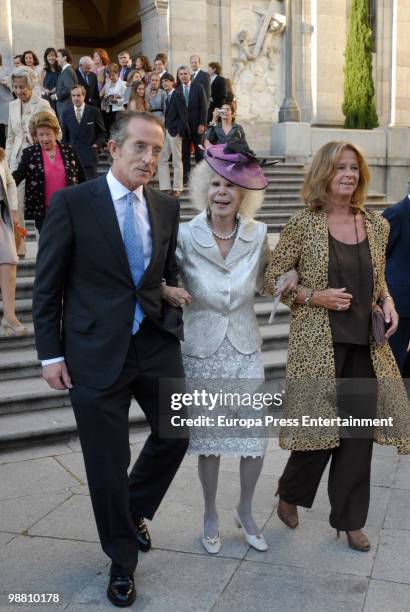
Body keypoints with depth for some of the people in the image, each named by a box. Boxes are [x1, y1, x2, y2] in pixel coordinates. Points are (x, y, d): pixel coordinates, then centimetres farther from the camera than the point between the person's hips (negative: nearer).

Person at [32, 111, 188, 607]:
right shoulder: (72, 202, -8)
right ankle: (122, 561, 30)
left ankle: (134, 512, 44)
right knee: (107, 463, 6)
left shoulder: (166, 207, 5)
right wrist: (51, 354, -7)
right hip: (96, 352, -4)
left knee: (175, 435, 13)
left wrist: (173, 323, 5)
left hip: (156, 345, 5)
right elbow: (47, 286, -5)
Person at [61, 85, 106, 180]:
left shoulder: (94, 111, 1)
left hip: (89, 155, -2)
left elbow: (102, 132, 8)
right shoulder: (66, 113, 9)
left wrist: (97, 144, -5)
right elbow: (65, 135, 16)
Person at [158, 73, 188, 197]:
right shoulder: (167, 97, 13)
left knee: (177, 161, 0)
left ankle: (177, 189, 7)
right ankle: (165, 187, 11)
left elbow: (184, 114, -14)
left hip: (175, 131, -8)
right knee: (162, 160, 7)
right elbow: (168, 115, 14)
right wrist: (165, 129, 4)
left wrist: (179, 131, -17)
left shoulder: (177, 95, -10)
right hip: (166, 131, 8)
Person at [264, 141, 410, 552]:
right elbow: (273, 279, -2)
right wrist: (314, 296, -15)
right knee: (320, 427, 3)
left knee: (360, 433, 7)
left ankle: (350, 519, 26)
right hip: (318, 343, -4)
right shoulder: (303, 225, -6)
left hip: (366, 344, 4)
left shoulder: (376, 225, 7)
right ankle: (289, 494, 34)